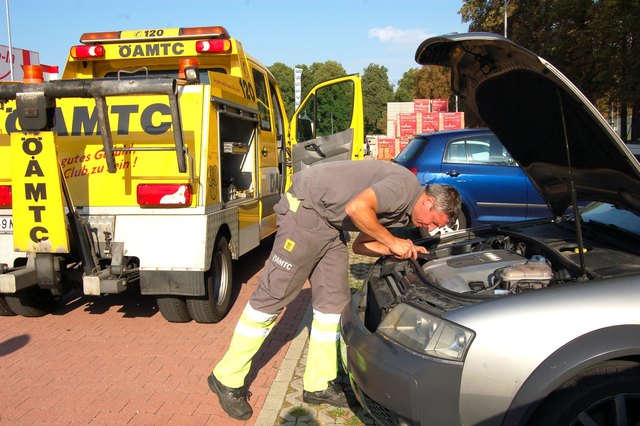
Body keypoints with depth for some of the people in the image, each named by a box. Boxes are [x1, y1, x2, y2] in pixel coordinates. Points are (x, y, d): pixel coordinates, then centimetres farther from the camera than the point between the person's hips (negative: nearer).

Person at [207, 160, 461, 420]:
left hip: (330, 224, 10)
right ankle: (227, 378, 7)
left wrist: (405, 251, 3)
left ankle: (318, 385, 19)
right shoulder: (405, 186, -17)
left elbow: (360, 244, 14)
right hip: (307, 208, -10)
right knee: (273, 294, -6)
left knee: (333, 301, 8)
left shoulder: (402, 210, 13)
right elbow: (357, 207, -31)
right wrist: (392, 242, -19)